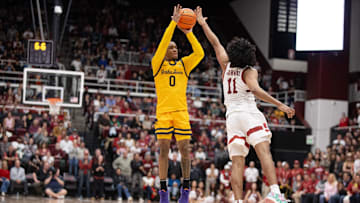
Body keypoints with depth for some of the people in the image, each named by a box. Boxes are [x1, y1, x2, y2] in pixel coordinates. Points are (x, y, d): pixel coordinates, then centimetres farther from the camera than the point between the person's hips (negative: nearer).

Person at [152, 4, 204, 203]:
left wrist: (188, 32, -4)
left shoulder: (183, 64, 13)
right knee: (164, 149, -4)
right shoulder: (157, 64, 5)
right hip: (163, 111, -2)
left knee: (185, 149, 0)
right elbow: (162, 44, -9)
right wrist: (174, 22, -13)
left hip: (181, 112, 2)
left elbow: (199, 53, 0)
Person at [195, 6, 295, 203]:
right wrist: (279, 104, -24)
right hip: (249, 113, -4)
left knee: (237, 162, 0)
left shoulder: (227, 66, 13)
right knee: (264, 151, -18)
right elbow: (255, 90, -18)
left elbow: (215, 42, 22)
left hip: (231, 116, 5)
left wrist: (202, 23, 32)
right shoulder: (249, 71, 1)